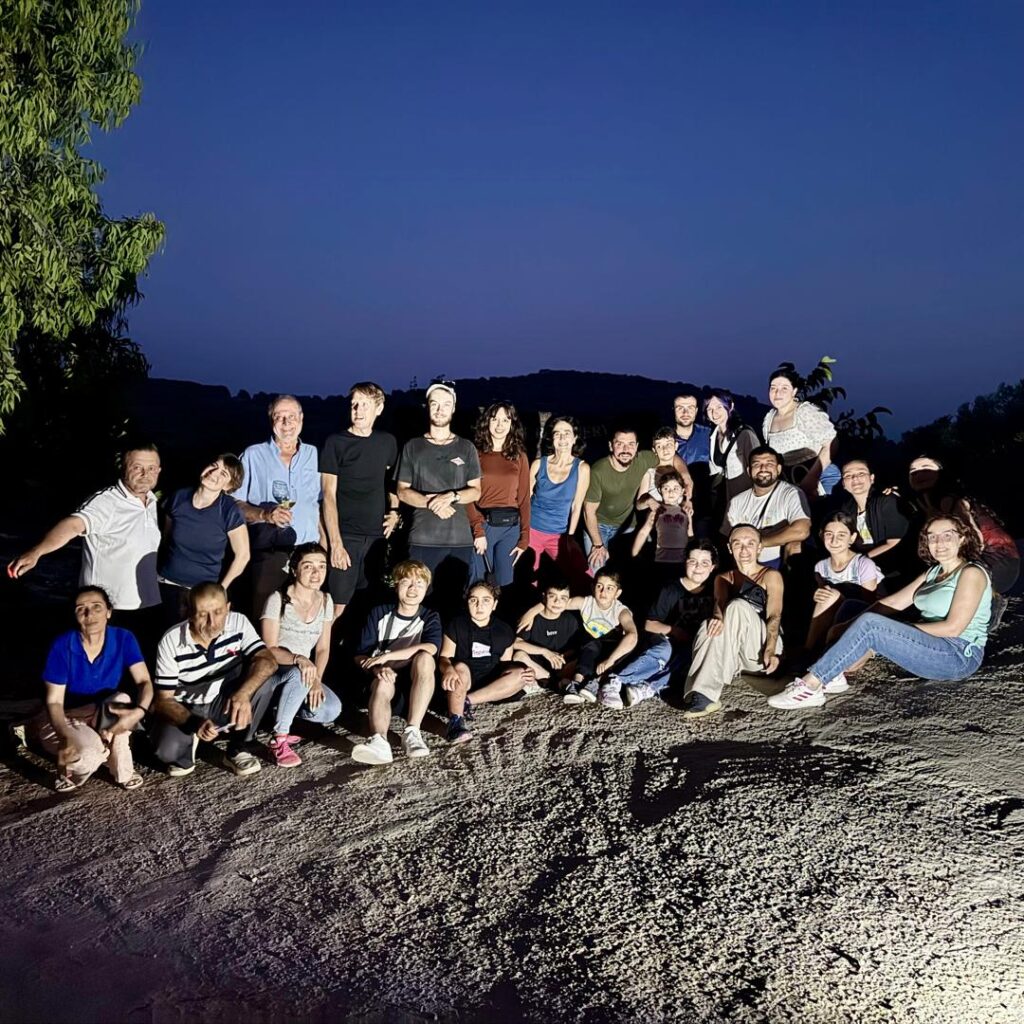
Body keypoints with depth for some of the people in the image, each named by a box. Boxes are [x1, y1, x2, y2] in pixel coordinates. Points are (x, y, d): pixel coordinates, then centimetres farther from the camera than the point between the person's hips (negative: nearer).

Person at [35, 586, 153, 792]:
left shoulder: (123, 639, -14)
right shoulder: (63, 646, -21)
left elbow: (144, 682, -18)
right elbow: (54, 701, -19)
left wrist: (139, 711, -41)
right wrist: (65, 737, -38)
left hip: (105, 719, 3)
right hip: (66, 719, -3)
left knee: (121, 700, -32)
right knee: (90, 751, -36)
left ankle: (122, 771, -12)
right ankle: (69, 770, 2)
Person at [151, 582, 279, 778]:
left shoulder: (238, 623, -16)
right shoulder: (171, 642, -21)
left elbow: (268, 661, -25)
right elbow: (164, 699, -19)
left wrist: (243, 694, -44)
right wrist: (195, 723, -38)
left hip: (225, 705, 2)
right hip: (185, 711, -2)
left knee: (265, 679, -25)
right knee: (168, 750, -33)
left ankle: (236, 749, -8)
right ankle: (189, 741, 5)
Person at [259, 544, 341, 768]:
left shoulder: (325, 601, 3)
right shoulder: (278, 600, -12)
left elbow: (323, 648, 4)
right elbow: (269, 649, -15)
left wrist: (316, 679, -13)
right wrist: (298, 659, -34)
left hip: (303, 673, 5)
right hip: (272, 673, -5)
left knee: (331, 710, -22)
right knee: (299, 675, -38)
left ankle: (280, 716, 2)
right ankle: (279, 741, -24)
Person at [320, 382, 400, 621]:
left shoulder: (387, 442, 10)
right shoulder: (336, 443, -2)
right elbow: (329, 495, -5)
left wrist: (394, 511, 5)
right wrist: (335, 543, -12)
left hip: (378, 536, 4)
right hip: (345, 536, -4)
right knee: (339, 606, -7)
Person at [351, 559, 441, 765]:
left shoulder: (430, 618, 6)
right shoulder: (379, 614, 8)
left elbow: (430, 648, -18)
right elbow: (360, 656, 4)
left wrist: (387, 656, -23)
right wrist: (378, 669, -19)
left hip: (416, 684, 0)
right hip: (385, 678, 0)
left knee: (424, 658, -31)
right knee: (383, 683, -35)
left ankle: (412, 731, -38)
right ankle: (379, 741, -64)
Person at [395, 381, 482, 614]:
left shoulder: (466, 448, 10)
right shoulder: (413, 447, 8)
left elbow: (476, 491, 8)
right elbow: (403, 491, 5)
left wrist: (451, 496, -13)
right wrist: (431, 502, -13)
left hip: (460, 539, 1)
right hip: (423, 539, -1)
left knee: (453, 601, 3)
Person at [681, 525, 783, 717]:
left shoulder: (771, 576, 7)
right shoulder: (723, 578, 18)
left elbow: (774, 615, -8)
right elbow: (720, 602, -3)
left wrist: (770, 651, -27)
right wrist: (718, 617, -29)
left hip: (759, 654, -3)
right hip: (732, 655, 3)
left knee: (738, 606, -30)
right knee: (711, 628, -29)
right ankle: (701, 695, -46)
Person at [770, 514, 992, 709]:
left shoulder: (971, 572, -8)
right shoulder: (934, 572, 18)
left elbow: (953, 628, -18)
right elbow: (895, 602, 9)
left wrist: (901, 629, -13)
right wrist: (855, 621, -6)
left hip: (959, 656, -9)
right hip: (932, 648, 9)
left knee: (869, 625, -25)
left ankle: (811, 685, -24)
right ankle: (834, 676, -17)